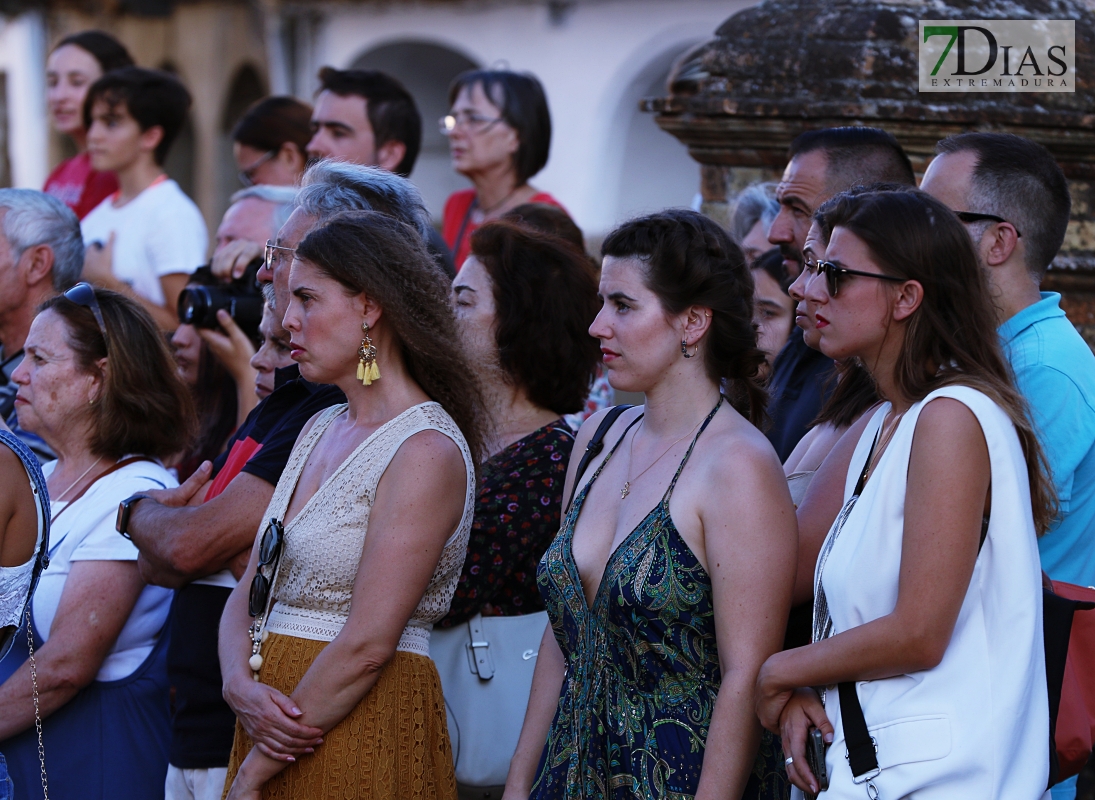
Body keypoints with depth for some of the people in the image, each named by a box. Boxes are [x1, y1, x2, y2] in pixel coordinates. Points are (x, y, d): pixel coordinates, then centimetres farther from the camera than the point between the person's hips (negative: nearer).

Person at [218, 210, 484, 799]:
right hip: (281, 724, 7)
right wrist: (240, 683, -10)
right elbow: (250, 594, 11)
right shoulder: (320, 430, 12)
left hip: (365, 733, -7)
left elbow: (368, 644, -19)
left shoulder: (426, 451, -14)